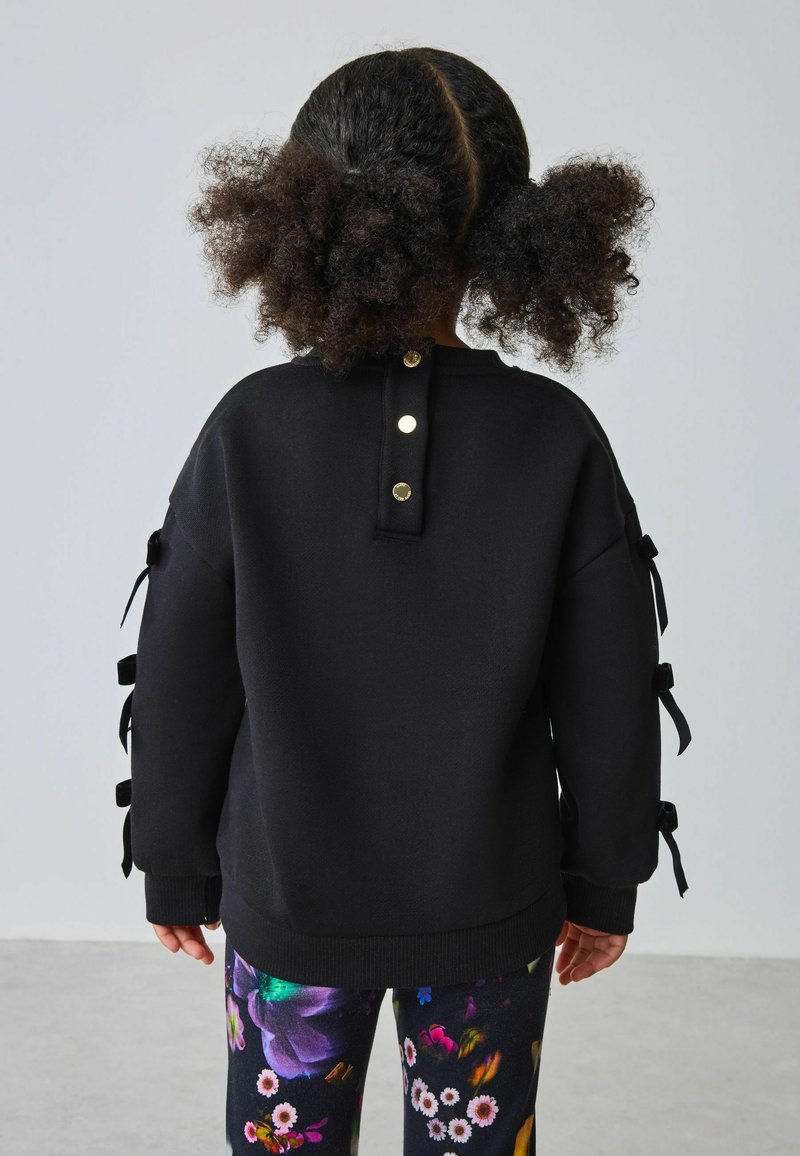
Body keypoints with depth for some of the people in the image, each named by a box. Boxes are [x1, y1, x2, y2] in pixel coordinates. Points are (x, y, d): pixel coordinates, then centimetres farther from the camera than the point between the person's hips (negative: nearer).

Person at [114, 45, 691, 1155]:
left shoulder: (249, 429, -16)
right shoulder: (560, 438, -14)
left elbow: (180, 684, -8)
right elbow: (610, 701, -8)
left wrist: (175, 871, 8)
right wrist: (604, 883, 8)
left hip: (291, 903, 0)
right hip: (492, 907, 1)